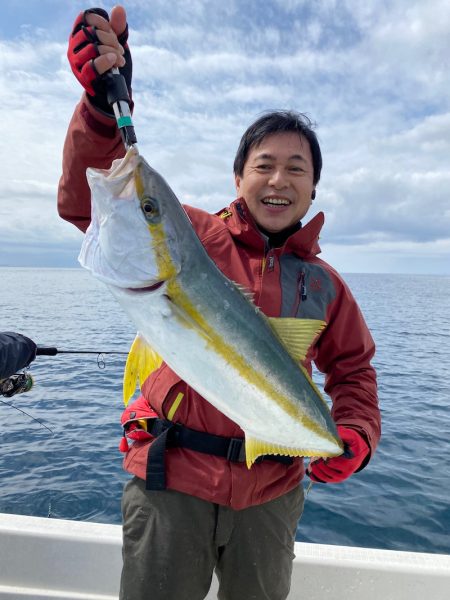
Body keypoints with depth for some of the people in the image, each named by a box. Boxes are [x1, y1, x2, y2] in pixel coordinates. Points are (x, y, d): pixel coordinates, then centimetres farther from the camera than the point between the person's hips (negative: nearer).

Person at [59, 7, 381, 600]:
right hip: (173, 479, -3)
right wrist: (104, 101, -30)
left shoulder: (324, 283, 3)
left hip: (271, 491, 4)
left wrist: (358, 433, -3)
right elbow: (92, 197, -16)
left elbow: (352, 367, 13)